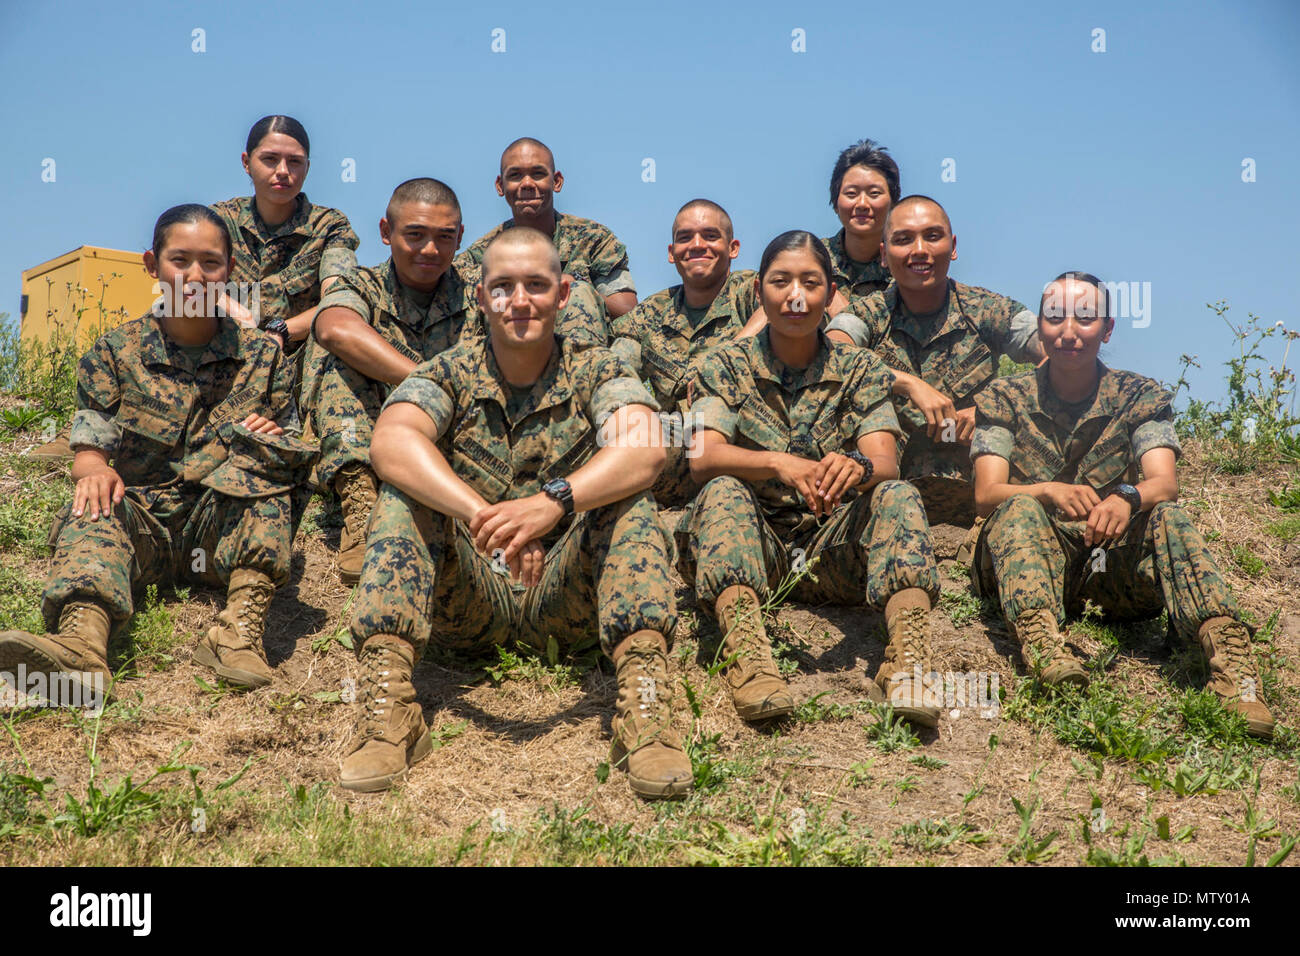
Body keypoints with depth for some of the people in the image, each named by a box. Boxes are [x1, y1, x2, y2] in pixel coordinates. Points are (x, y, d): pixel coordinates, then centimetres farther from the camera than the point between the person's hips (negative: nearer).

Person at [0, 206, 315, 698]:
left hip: (228, 526, -1)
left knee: (260, 445, -26)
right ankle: (83, 638, -59)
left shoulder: (262, 355, 7)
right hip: (143, 522, 1)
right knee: (94, 508, -29)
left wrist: (275, 443, -16)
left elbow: (295, 457, 9)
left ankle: (242, 625, -41)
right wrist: (93, 469, -23)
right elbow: (90, 448, 2)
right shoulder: (116, 352, 8)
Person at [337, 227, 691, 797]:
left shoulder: (597, 373, 2)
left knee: (627, 494, -24)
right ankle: (386, 701, -32)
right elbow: (391, 440, -20)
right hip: (468, 598, 1)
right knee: (406, 490, -20)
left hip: (567, 601, -1)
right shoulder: (448, 375, 4)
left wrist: (553, 502, -39)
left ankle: (645, 700, -37)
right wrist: (480, 514, -37)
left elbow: (646, 449, -21)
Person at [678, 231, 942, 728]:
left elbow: (886, 463, -9)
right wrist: (779, 464, -34)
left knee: (898, 496, -25)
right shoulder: (727, 365, 4)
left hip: (833, 551, 1)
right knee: (723, 493, -29)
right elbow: (703, 457, -13)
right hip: (754, 547, -1)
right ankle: (747, 652, -50)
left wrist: (856, 466, -35)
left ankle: (909, 655, -45)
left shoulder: (860, 369, 7)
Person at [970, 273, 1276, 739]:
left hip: (1116, 559, 1)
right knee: (1020, 509, -30)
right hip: (1033, 561, -1)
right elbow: (986, 494, -9)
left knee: (1169, 518, -27)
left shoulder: (1141, 397, 6)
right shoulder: (1003, 398, 4)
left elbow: (1164, 484, -11)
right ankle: (1043, 648, -54)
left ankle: (1229, 661, -46)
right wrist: (1050, 491, -31)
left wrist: (1126, 498, -35)